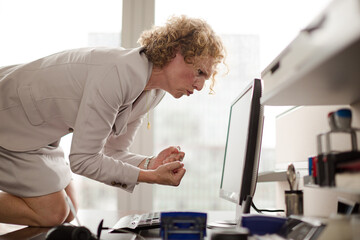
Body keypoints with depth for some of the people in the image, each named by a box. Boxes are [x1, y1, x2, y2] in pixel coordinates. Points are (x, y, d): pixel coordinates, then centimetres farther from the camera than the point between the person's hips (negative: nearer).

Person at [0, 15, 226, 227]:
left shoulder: (154, 93, -6)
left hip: (38, 131, 9)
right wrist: (150, 177, -30)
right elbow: (82, 159, -30)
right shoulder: (118, 74, -35)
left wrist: (150, 164, -20)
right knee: (52, 214, -10)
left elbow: (113, 152, -1)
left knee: (67, 214, 11)